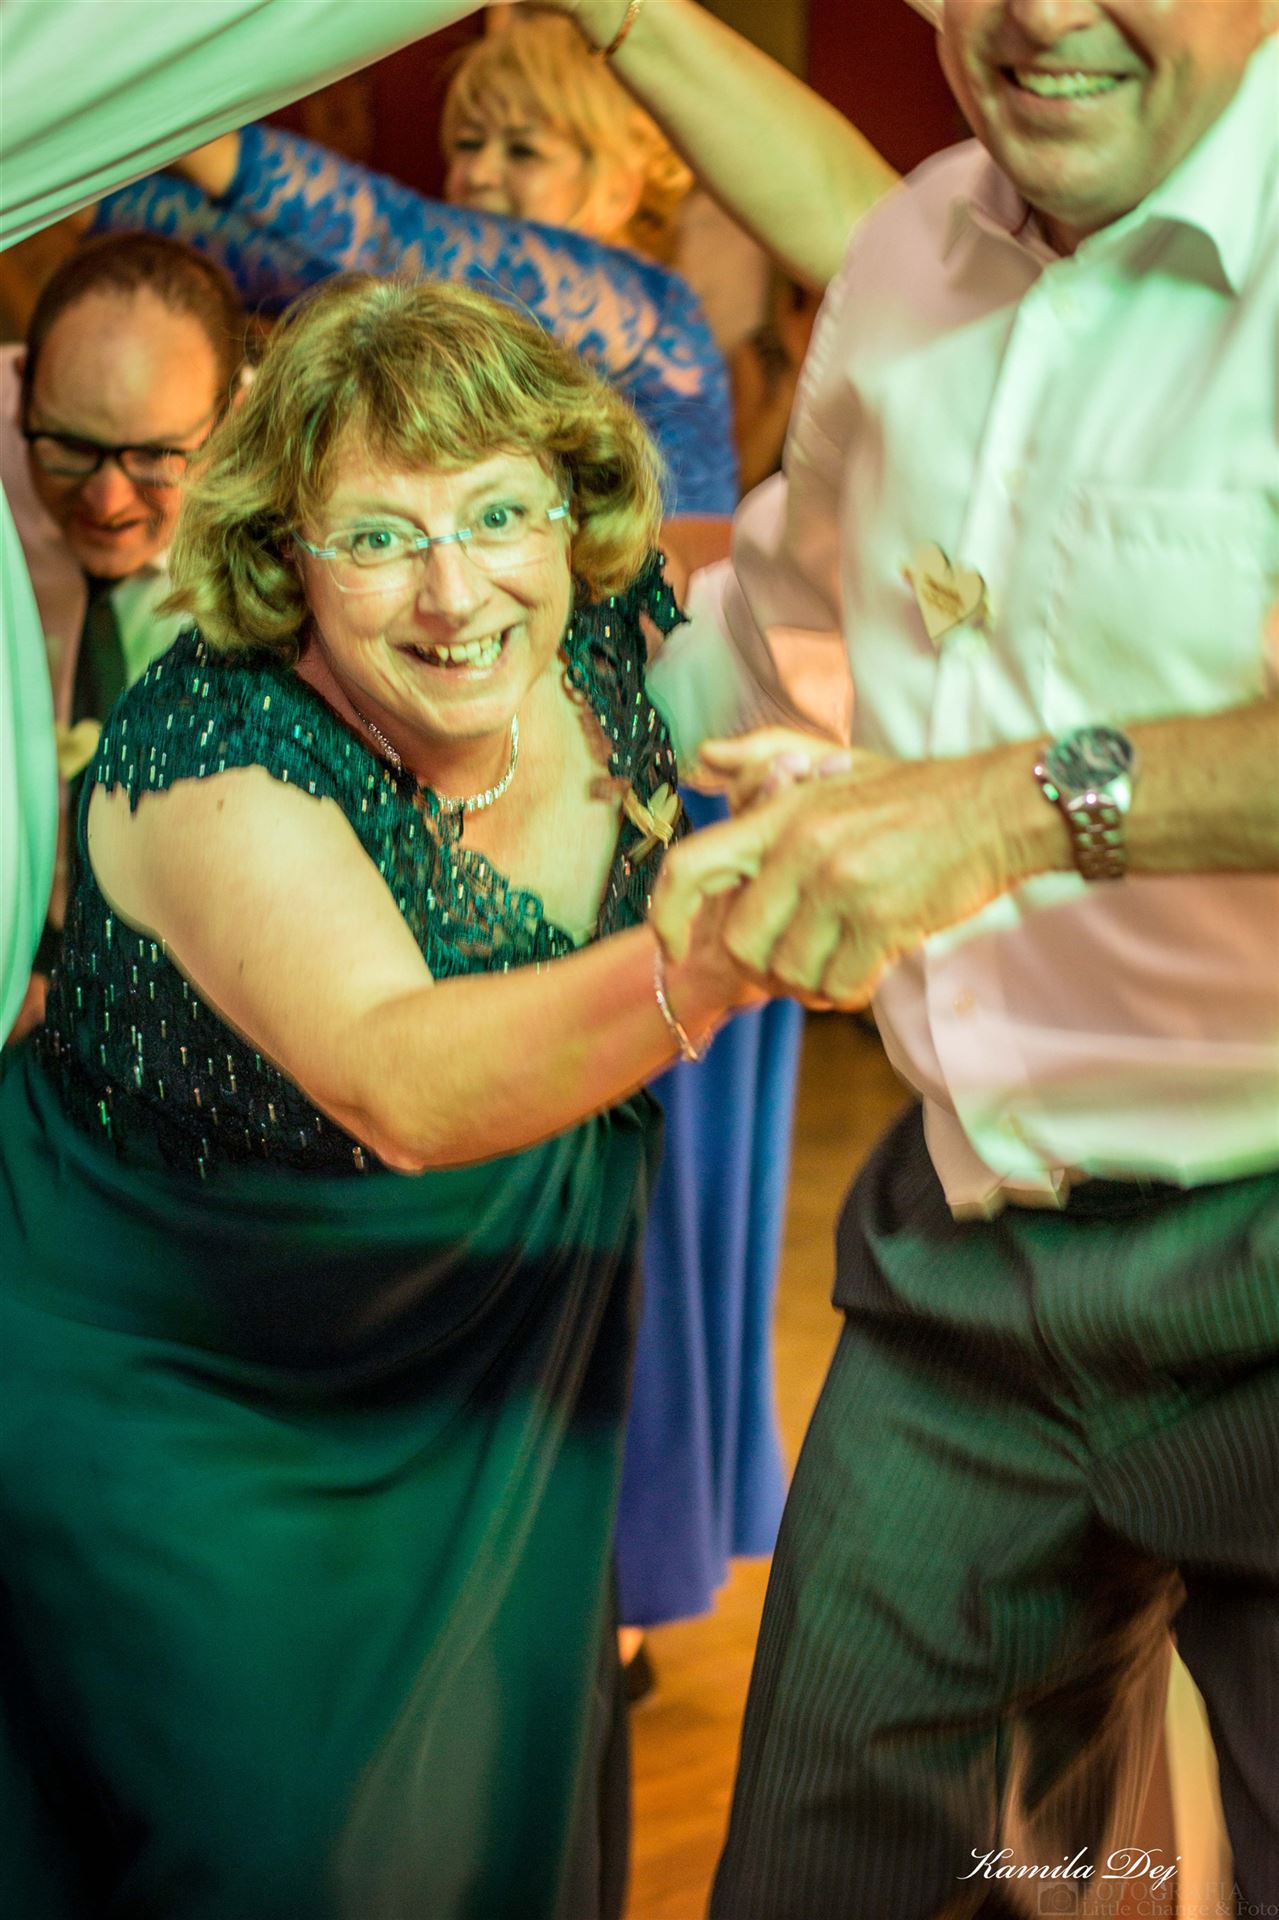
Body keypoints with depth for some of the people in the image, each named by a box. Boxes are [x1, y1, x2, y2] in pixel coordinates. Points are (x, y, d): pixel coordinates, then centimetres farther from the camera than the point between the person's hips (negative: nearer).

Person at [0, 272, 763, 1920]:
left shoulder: (607, 632, -14)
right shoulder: (207, 764, -31)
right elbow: (404, 1085, -46)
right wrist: (714, 958, -63)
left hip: (497, 1382, 6)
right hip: (165, 1400, -5)